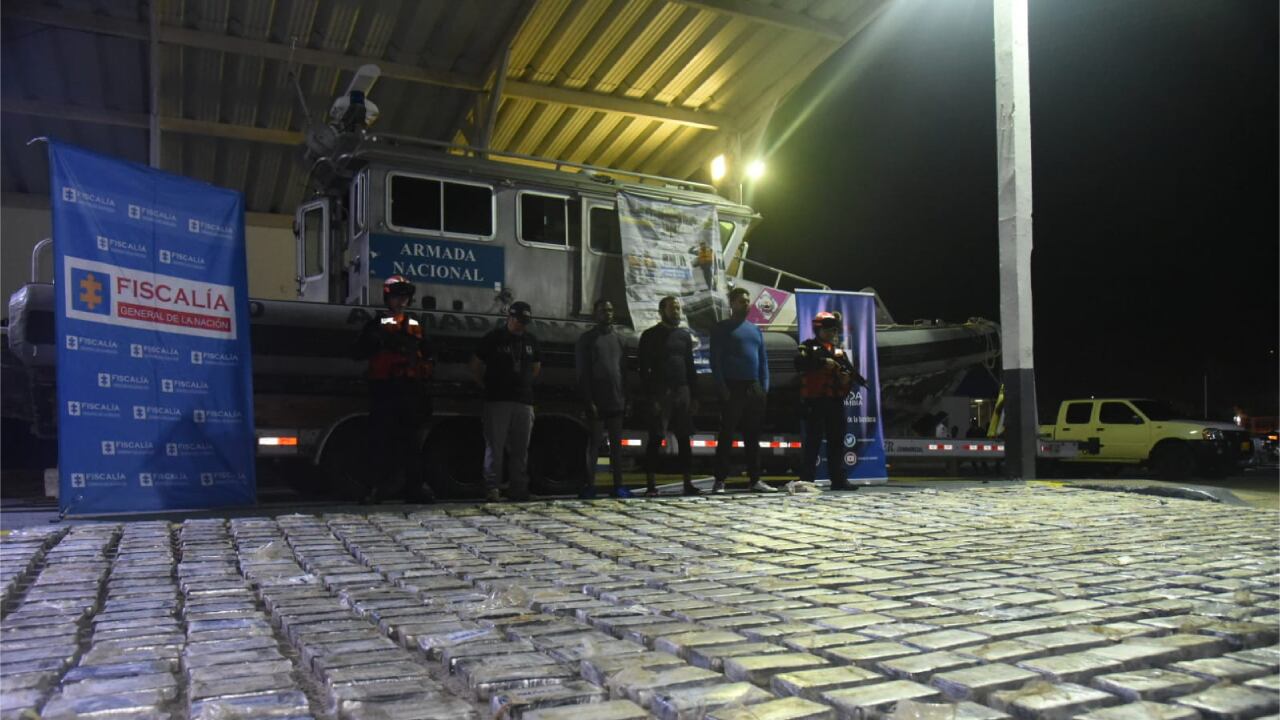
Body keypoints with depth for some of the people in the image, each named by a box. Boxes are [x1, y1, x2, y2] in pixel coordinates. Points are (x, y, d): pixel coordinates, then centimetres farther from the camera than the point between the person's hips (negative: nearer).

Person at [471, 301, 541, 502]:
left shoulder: (531, 340, 15)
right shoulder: (494, 337, 0)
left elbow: (536, 367, 27)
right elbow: (476, 365, 5)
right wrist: (487, 387, 3)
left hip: (524, 401, 5)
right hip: (497, 401, -5)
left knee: (520, 448, 6)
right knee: (495, 446, -6)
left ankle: (518, 487, 13)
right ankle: (491, 487, -2)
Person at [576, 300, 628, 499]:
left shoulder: (617, 339, 18)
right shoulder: (587, 339, 1)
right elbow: (582, 373, -5)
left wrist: (626, 398, 9)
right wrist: (589, 401, -14)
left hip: (616, 401, 5)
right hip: (596, 401, -5)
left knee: (616, 444, 6)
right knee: (594, 444, -3)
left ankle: (618, 486, 9)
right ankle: (589, 486, 1)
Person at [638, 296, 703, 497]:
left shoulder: (685, 335, 16)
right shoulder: (650, 336, 2)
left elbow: (690, 367, 17)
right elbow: (644, 370, -3)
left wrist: (693, 396, 10)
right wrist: (650, 397, -13)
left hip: (682, 392, 5)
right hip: (660, 393, -5)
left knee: (684, 439, 5)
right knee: (655, 439, -6)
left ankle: (688, 483, 8)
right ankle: (650, 485, -3)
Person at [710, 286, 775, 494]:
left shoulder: (756, 330, 19)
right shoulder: (722, 328, 2)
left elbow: (763, 360, 18)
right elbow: (716, 360, -5)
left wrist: (764, 387, 6)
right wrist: (722, 389, -14)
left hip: (754, 389, 6)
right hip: (732, 388, -5)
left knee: (753, 436, 8)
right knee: (726, 435, -5)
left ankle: (755, 480, 13)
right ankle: (720, 481, -3)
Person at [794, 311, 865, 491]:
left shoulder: (839, 351, 18)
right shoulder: (807, 347, 1)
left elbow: (850, 371, 14)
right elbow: (800, 363, -18)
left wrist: (848, 378, -9)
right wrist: (822, 361, -26)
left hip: (835, 402, 6)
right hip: (815, 401, -6)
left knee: (837, 441, 7)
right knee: (813, 441, -4)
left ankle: (839, 479, 12)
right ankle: (806, 479, 0)